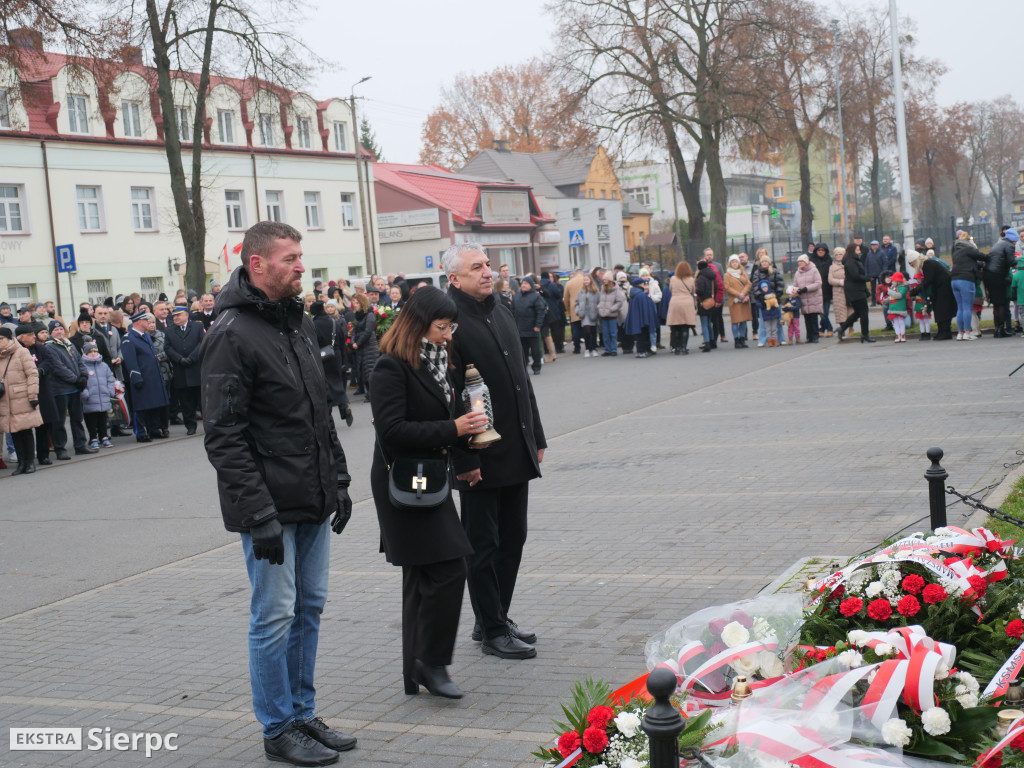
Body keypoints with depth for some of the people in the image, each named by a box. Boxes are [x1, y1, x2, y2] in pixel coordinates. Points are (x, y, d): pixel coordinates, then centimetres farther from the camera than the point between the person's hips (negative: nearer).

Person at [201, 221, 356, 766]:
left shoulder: (299, 323, 12)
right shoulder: (232, 334, -15)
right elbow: (224, 437, -18)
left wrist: (338, 481, 14)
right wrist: (259, 514, -21)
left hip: (314, 503, 8)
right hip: (271, 506, -8)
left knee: (309, 607, 14)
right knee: (275, 616, 1)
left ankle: (302, 713, 27)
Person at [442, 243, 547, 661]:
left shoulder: (500, 314, 13)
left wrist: (536, 436, 17)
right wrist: (464, 459, -20)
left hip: (517, 451, 8)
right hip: (481, 457, -8)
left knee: (512, 538, 15)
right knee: (484, 545, 3)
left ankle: (498, 618, 28)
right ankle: (492, 631, 13)